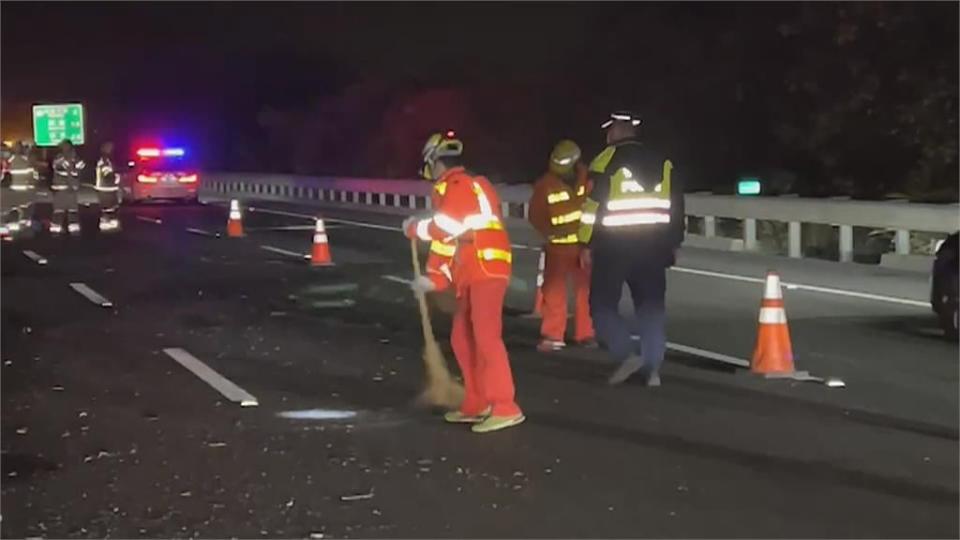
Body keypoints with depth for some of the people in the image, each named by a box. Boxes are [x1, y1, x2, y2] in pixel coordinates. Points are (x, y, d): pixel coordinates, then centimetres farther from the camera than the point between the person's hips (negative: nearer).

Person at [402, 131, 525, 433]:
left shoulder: (458, 186, -6)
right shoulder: (465, 189, 25)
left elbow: (444, 228, -20)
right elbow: (455, 241, 24)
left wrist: (414, 228, -2)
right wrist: (436, 279, 16)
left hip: (487, 269, -10)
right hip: (474, 274, 10)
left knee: (486, 336, -14)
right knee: (462, 338, 12)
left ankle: (506, 408, -15)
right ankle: (476, 405, 16)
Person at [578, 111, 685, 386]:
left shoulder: (606, 161, -6)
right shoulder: (661, 162, 11)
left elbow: (593, 205, -10)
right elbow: (676, 205, 13)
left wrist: (586, 244, -4)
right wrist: (674, 243, 20)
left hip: (614, 245, -5)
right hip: (653, 245, 5)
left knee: (602, 304, 6)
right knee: (651, 307, 9)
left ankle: (627, 354, -9)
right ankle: (652, 368, 4)